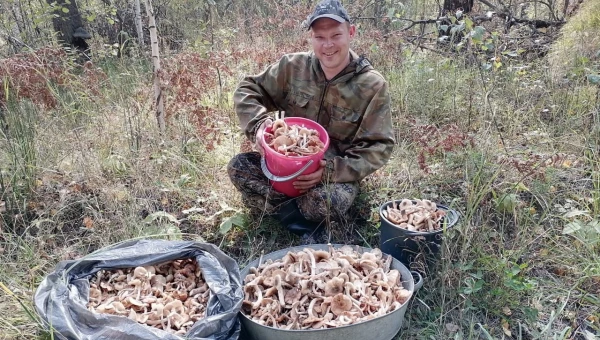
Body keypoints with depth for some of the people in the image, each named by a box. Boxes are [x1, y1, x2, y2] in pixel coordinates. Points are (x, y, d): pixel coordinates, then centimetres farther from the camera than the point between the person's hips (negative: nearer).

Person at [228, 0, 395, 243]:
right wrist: (259, 123, -22)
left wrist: (333, 170, -27)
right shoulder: (293, 67, -5)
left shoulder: (373, 86, -12)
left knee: (326, 202, -37)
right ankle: (307, 228, -15)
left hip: (338, 171, -4)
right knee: (239, 167, -20)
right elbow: (247, 90, 1)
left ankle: (275, 204, -5)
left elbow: (379, 147, -12)